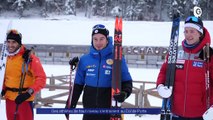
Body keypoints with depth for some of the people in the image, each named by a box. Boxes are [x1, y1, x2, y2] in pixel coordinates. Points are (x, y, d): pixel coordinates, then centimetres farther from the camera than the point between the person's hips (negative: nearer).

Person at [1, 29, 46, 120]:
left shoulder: (29, 58, -13)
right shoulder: (8, 57, 8)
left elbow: (41, 78, -16)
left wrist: (29, 92, -23)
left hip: (24, 99, -7)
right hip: (9, 98, 7)